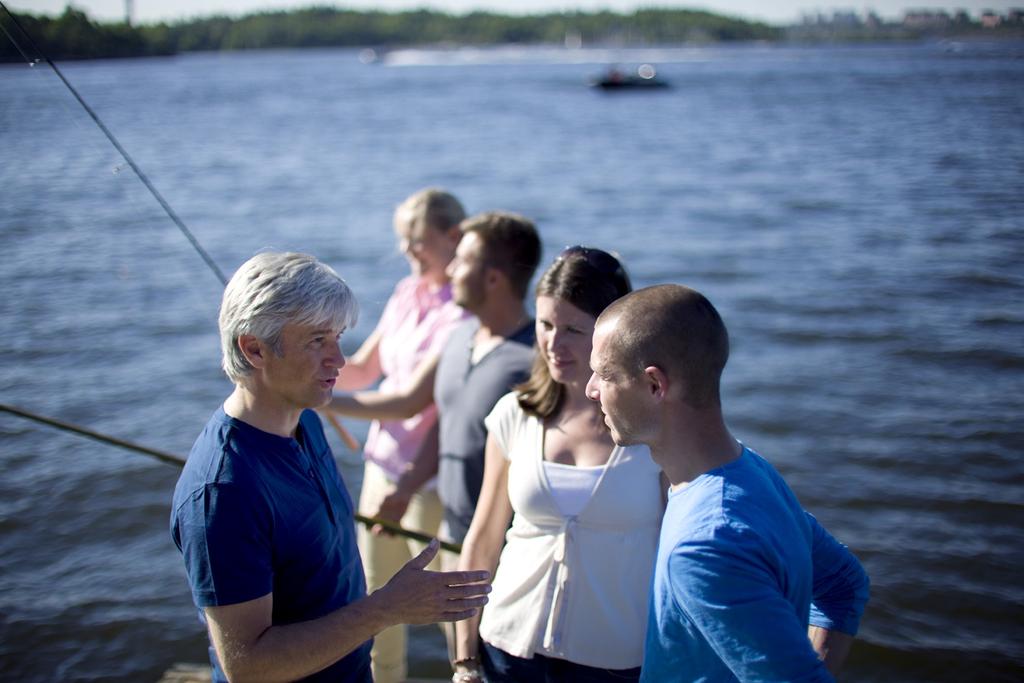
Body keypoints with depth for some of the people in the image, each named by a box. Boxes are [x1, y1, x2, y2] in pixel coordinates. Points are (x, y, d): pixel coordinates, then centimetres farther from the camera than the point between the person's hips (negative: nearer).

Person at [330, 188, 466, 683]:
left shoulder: (466, 312, -18)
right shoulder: (407, 293, 7)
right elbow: (362, 371, 14)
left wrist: (409, 486, -26)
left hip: (429, 479, -8)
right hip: (382, 464, 8)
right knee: (376, 593, 19)